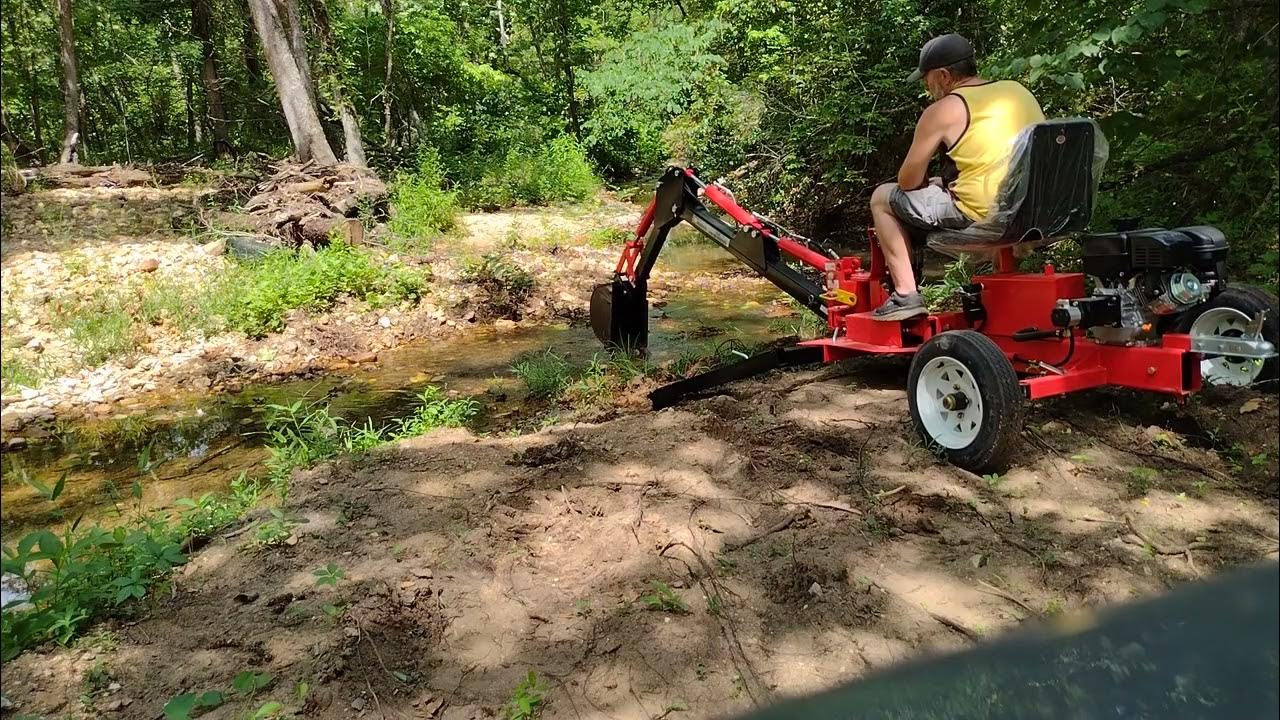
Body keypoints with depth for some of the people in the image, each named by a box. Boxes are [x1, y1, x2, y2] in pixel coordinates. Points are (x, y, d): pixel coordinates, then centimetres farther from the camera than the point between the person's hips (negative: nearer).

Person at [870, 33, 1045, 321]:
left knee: (882, 197, 8)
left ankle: (906, 295, 3)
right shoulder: (1018, 90, 15)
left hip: (984, 217, -7)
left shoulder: (943, 111, -5)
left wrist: (934, 184, 20)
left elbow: (909, 181, -2)